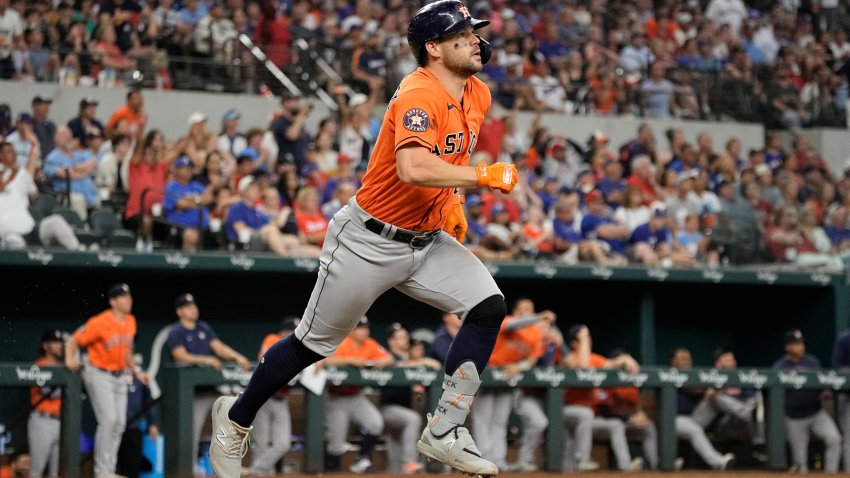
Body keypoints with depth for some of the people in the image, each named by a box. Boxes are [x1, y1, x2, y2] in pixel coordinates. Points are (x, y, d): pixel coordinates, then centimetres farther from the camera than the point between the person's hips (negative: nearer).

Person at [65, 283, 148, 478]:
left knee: (119, 423, 7)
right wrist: (70, 359, -30)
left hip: (120, 377, 8)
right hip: (100, 376, -8)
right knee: (108, 420, -16)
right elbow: (74, 340, -14)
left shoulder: (130, 322, 5)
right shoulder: (100, 323, -17)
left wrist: (135, 370, 14)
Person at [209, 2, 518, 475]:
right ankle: (236, 418, 27)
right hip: (370, 241, -7)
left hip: (428, 242, 7)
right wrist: (482, 177, -33)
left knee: (489, 306, -13)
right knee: (314, 345, 4)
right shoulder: (419, 96, -24)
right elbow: (411, 169, -42)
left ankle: (445, 432, -9)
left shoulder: (478, 95, 3)